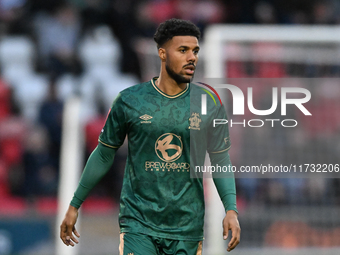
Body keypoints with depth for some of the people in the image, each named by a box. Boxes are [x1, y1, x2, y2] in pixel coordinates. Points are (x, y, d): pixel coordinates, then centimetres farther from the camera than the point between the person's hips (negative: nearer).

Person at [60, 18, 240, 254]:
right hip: (138, 223, -2)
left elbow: (221, 161, 8)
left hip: (187, 227, 2)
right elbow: (104, 155, 8)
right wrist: (74, 206, 12)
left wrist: (231, 209, -7)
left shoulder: (210, 104, 2)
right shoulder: (129, 101, -2)